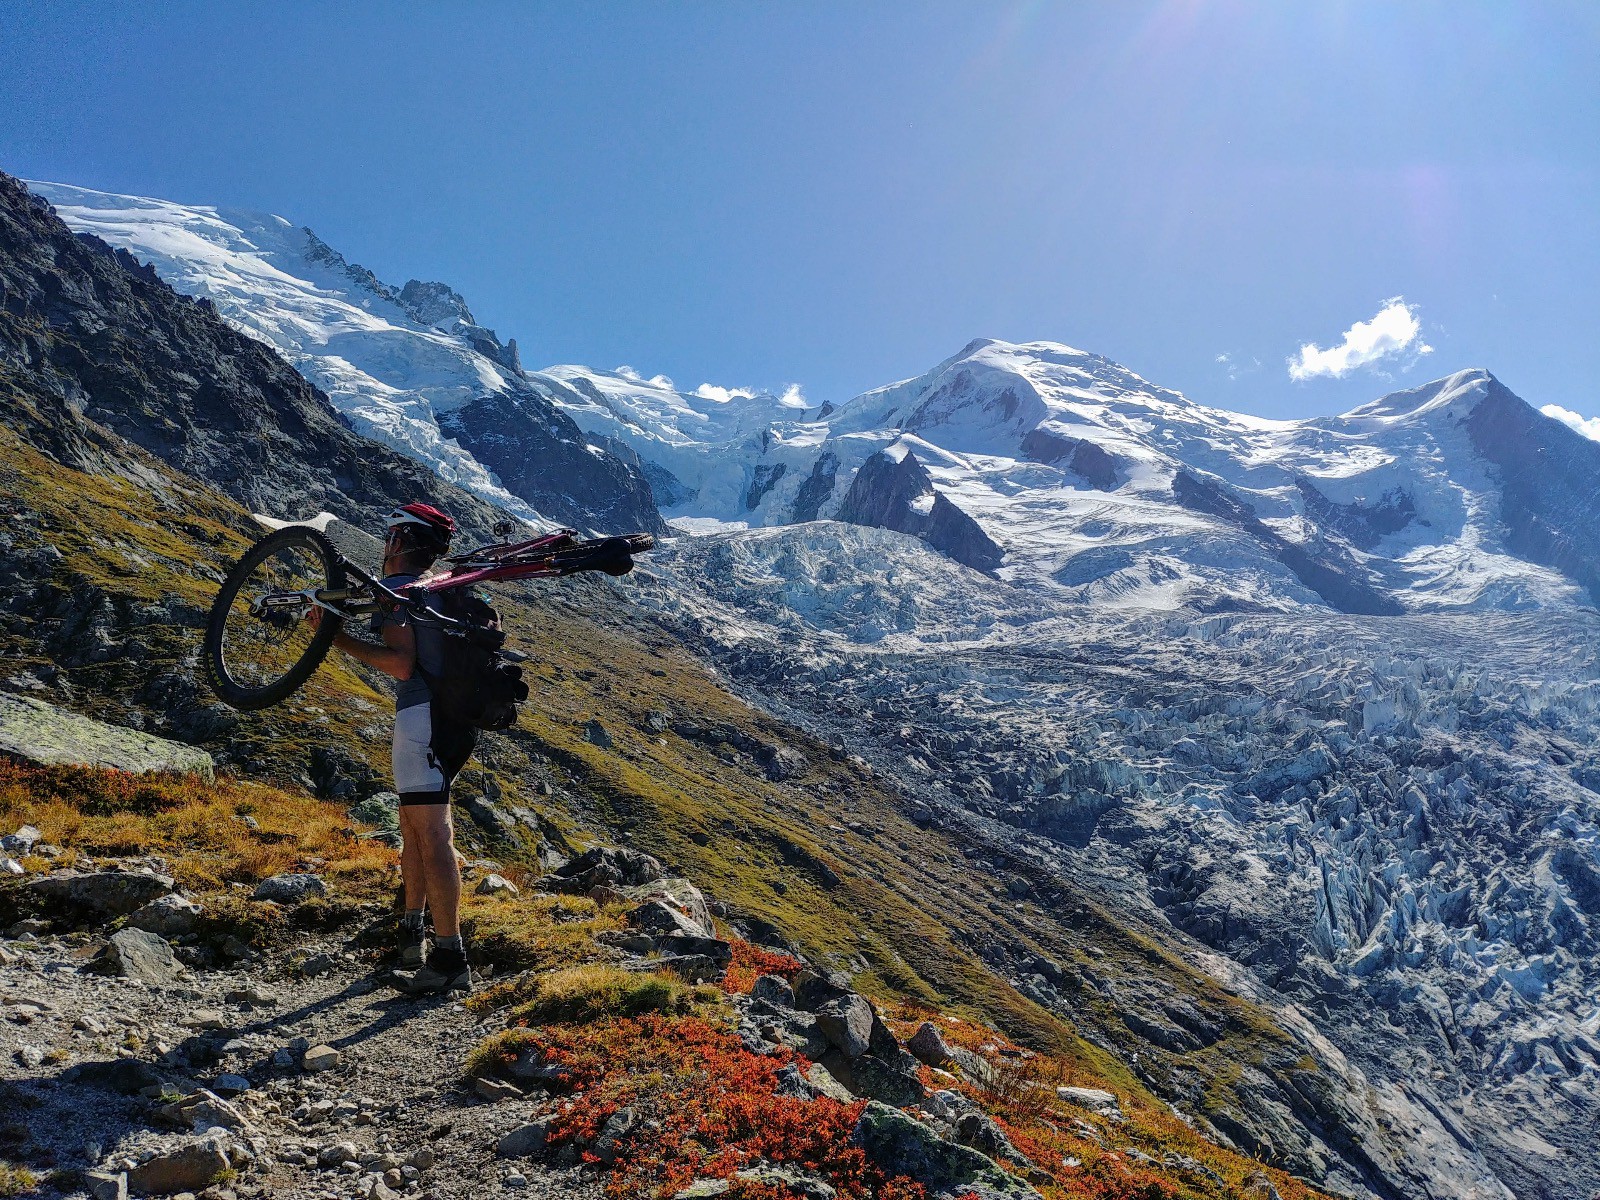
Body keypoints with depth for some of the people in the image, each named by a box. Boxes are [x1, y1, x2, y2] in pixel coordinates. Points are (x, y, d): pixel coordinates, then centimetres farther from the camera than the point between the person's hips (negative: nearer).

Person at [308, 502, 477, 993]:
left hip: (423, 715, -9)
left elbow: (401, 663, -17)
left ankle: (450, 959, -11)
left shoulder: (395, 588, -5)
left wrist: (339, 639, -11)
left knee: (432, 835, -10)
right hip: (459, 719, 9)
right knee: (414, 824, 23)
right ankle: (412, 934, 33)